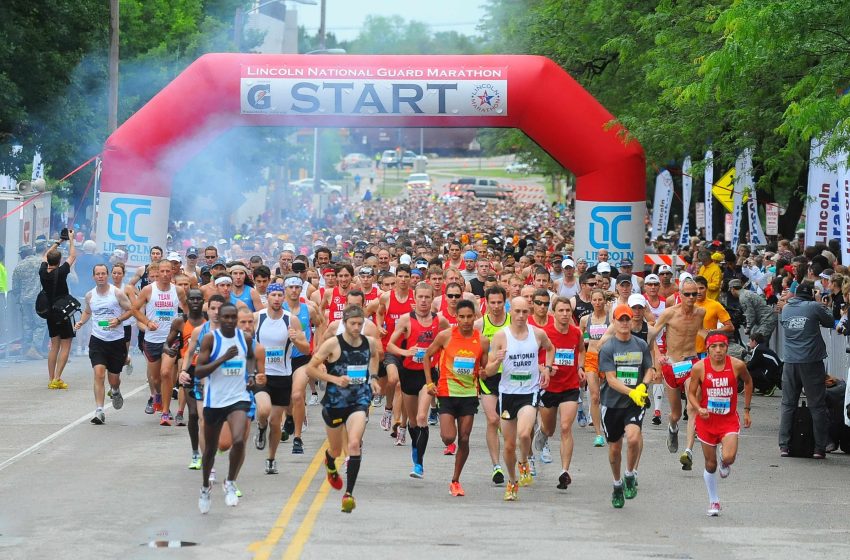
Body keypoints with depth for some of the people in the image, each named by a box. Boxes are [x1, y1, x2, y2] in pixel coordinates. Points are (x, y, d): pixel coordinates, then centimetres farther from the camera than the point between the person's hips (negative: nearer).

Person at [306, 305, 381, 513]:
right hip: (335, 401, -1)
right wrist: (334, 379, -20)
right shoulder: (333, 344, -13)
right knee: (336, 450, 18)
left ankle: (349, 493, -21)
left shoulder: (370, 342, -1)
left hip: (359, 401, 1)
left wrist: (373, 376, 12)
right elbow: (310, 369, -9)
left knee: (355, 443, -23)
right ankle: (330, 465, 57)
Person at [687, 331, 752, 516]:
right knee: (710, 464, 8)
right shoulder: (699, 367, -12)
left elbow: (748, 382, 10)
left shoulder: (737, 365, -11)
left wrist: (746, 410, 11)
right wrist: (699, 409, -21)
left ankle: (725, 463, 19)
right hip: (707, 419, 1)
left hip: (729, 419, -1)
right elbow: (691, 393, -2)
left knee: (728, 458, -21)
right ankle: (714, 502, 28)